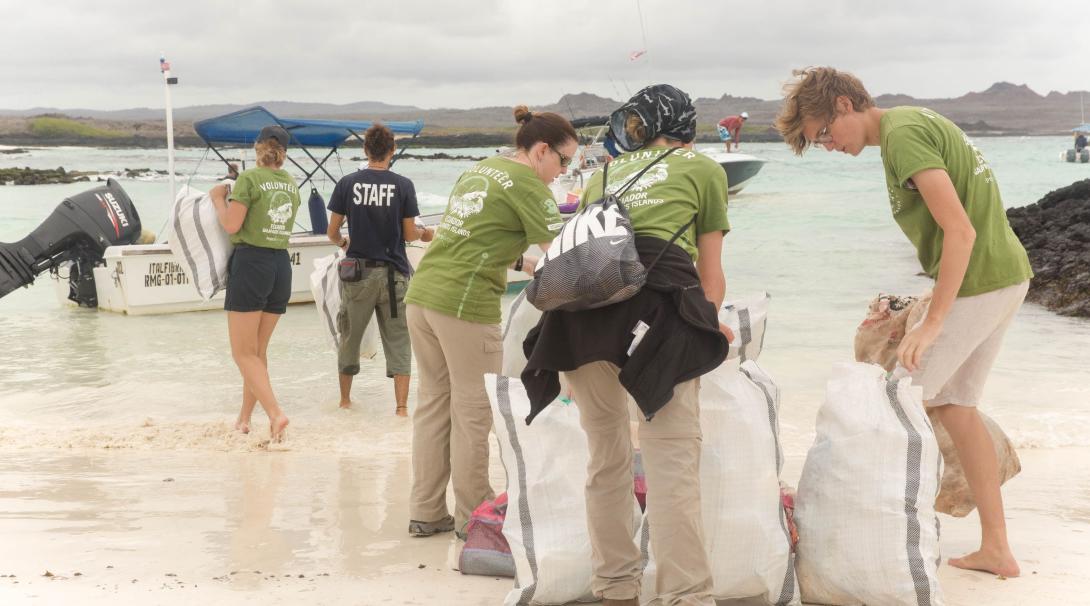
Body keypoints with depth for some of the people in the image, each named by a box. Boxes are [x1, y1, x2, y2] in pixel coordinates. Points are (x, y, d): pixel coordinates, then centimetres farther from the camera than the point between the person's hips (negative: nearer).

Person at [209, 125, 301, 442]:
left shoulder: (249, 178, -8)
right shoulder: (291, 183, 11)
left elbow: (232, 225, -13)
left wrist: (219, 198, 5)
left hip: (251, 262, -6)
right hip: (282, 265, 6)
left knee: (243, 352, -3)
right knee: (258, 349, 15)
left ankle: (275, 413, -18)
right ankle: (244, 418, 20)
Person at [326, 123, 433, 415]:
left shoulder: (347, 184, -2)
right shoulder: (403, 186, -5)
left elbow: (332, 232, 3)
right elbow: (409, 234, -2)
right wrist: (424, 234, 20)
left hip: (357, 271, 1)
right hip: (393, 272, -1)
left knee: (350, 337, 16)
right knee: (398, 341, 5)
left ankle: (345, 399, 28)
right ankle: (401, 407, 0)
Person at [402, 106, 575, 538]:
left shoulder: (479, 170, 19)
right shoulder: (528, 186, -6)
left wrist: (521, 262, 21)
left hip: (422, 293, 8)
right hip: (465, 304, -8)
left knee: (433, 403, 14)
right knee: (472, 413, 3)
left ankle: (425, 513, 20)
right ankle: (472, 517, 13)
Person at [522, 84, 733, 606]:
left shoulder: (604, 176, 33)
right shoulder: (703, 168, 23)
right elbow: (710, 277, 26)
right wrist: (712, 323, 46)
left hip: (581, 303, 4)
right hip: (656, 301, -4)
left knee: (606, 455, 16)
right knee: (671, 460, -3)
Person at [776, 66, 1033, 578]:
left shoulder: (902, 135, -17)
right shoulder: (915, 123, 13)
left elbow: (960, 231, -25)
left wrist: (932, 322, -25)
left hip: (978, 282, -10)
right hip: (1007, 273, 10)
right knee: (955, 406, 14)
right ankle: (996, 549, 19)